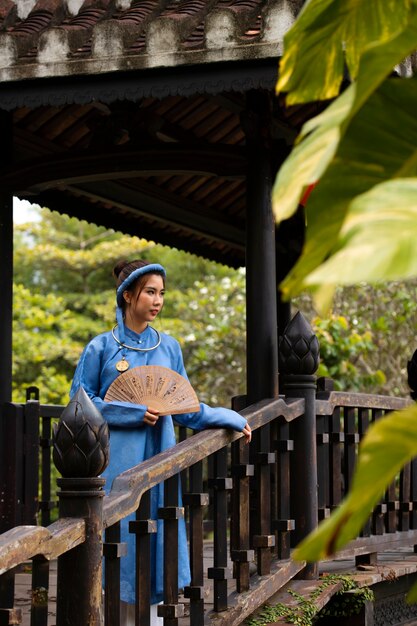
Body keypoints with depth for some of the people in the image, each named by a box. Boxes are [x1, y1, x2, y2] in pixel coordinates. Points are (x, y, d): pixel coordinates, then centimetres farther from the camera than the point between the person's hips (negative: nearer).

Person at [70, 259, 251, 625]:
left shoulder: (169, 347, 11)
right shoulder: (101, 348, -1)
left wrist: (230, 419, 12)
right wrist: (132, 413, -11)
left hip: (159, 459, 4)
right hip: (118, 461, -3)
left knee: (155, 539, 3)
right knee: (119, 538, -4)